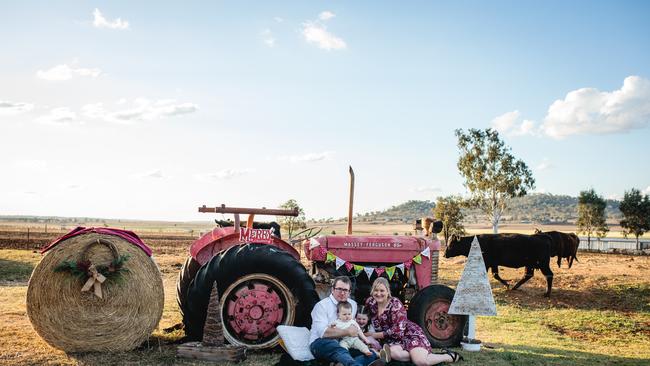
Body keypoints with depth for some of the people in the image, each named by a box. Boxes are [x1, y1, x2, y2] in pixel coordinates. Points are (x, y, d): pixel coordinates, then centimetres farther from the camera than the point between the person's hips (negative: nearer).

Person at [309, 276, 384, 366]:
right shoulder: (321, 305, -2)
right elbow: (323, 332, -16)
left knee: (371, 354, -20)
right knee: (340, 351, -39)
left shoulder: (353, 304, 18)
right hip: (321, 343, -5)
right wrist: (347, 332, -17)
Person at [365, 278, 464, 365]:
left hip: (410, 334, -4)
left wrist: (374, 335, -18)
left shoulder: (395, 304, -17)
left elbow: (398, 330, -22)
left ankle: (450, 356, -3)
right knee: (393, 353, -36)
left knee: (421, 361, -30)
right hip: (393, 340, 4)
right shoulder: (370, 302, -3)